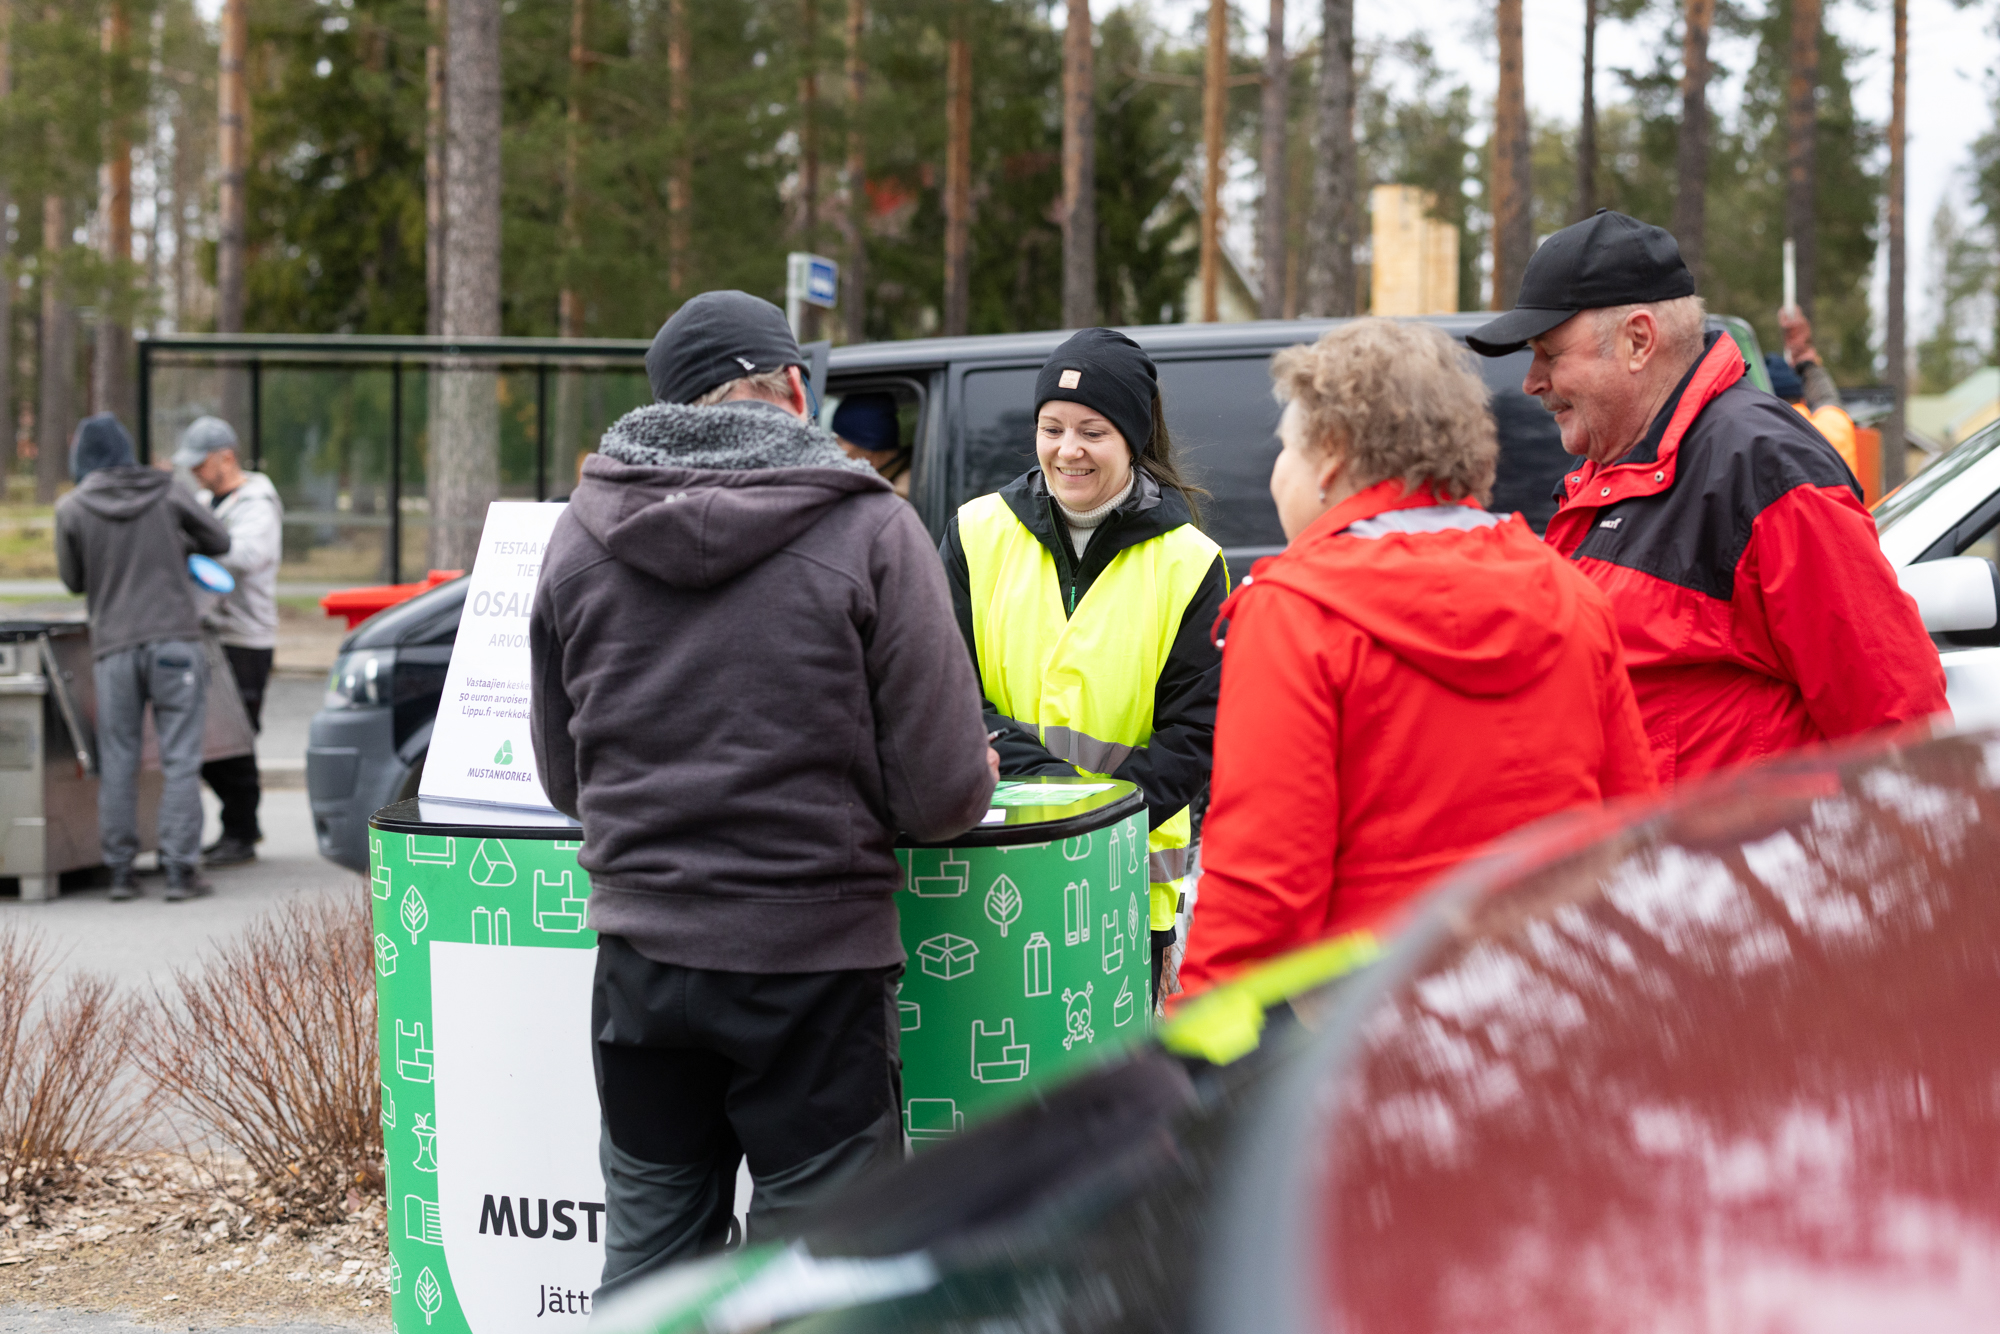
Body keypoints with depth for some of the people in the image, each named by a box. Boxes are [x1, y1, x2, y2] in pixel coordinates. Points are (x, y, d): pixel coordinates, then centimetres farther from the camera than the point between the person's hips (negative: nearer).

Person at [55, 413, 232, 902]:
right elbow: (218, 541, 10)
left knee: (117, 762, 8)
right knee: (180, 759, 0)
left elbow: (73, 580, 9)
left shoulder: (72, 509, 1)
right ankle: (180, 870, -4)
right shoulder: (168, 493, 2)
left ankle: (120, 870, 8)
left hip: (113, 646, 1)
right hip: (175, 641, -1)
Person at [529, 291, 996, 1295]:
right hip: (812, 958, -4)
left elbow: (561, 776, 13)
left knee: (647, 1254, 17)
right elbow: (943, 795, -11)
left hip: (639, 954, 4)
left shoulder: (580, 533, 4)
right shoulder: (868, 530, -9)